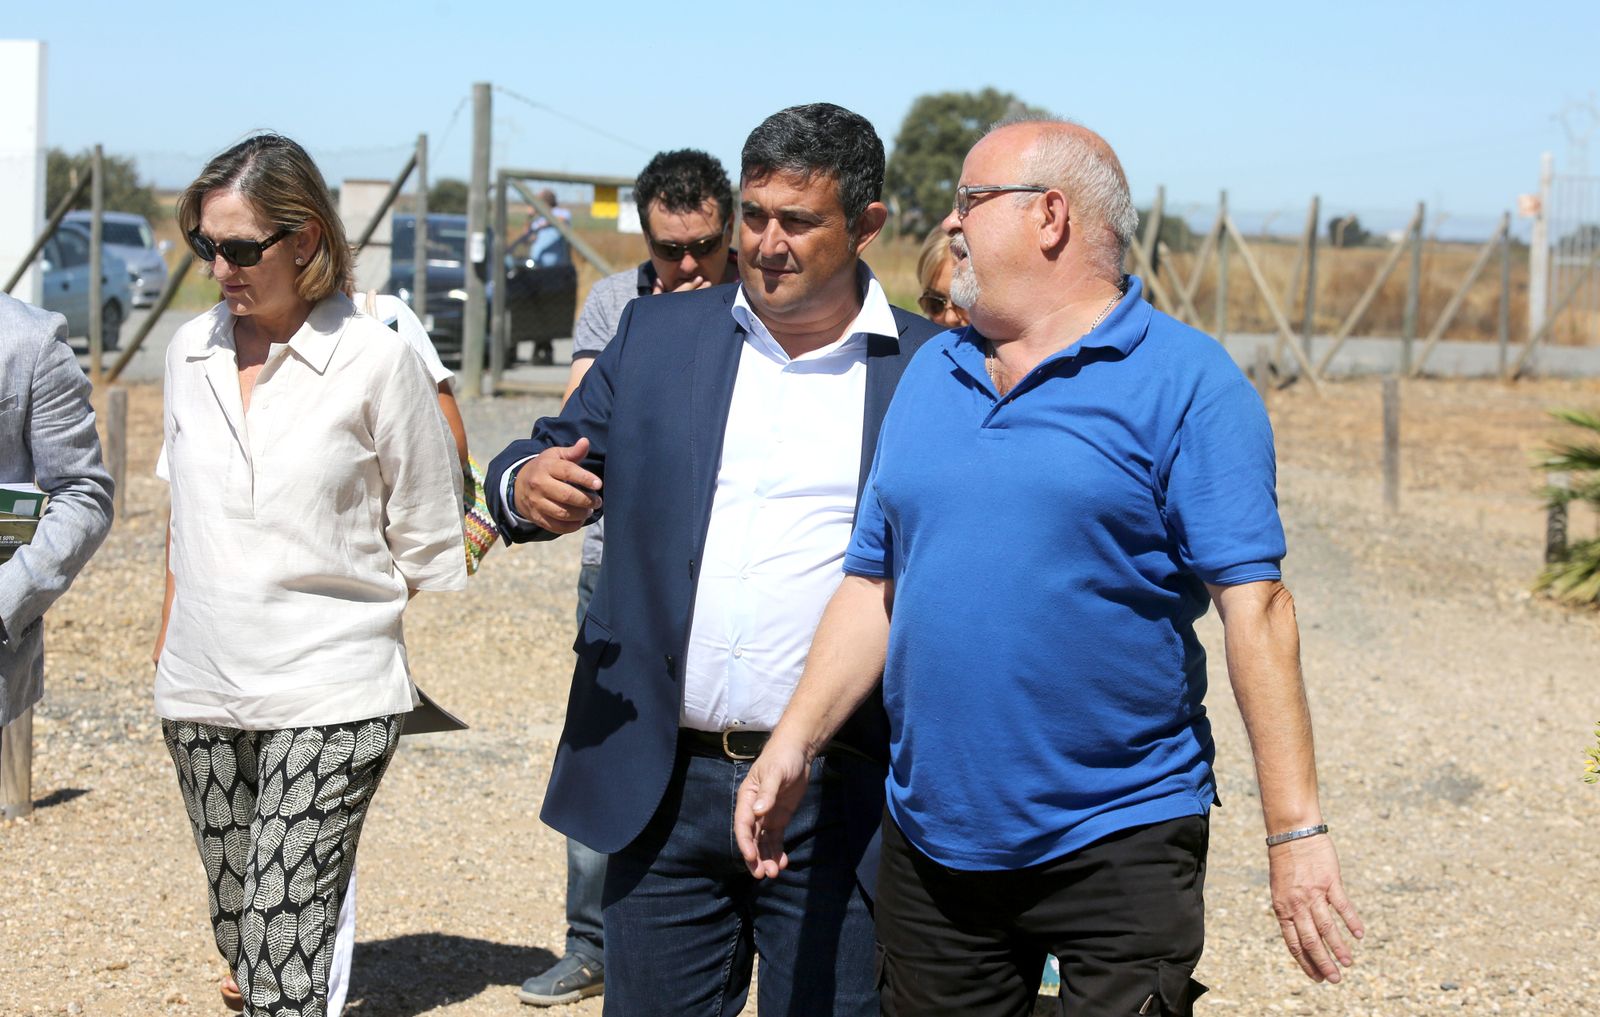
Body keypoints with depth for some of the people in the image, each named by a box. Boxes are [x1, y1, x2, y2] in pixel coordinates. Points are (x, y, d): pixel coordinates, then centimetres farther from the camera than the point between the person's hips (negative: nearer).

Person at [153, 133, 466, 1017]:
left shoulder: (377, 361, -8)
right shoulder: (192, 350, 7)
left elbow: (427, 544, 1)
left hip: (330, 696, -5)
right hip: (202, 692, 5)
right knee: (240, 935, 11)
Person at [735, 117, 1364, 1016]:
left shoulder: (1185, 381, -6)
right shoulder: (930, 374, 12)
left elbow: (1254, 609, -11)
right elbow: (877, 586, 14)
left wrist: (1296, 831, -16)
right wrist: (796, 742, 1)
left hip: (1118, 840, -5)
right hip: (931, 836, 6)